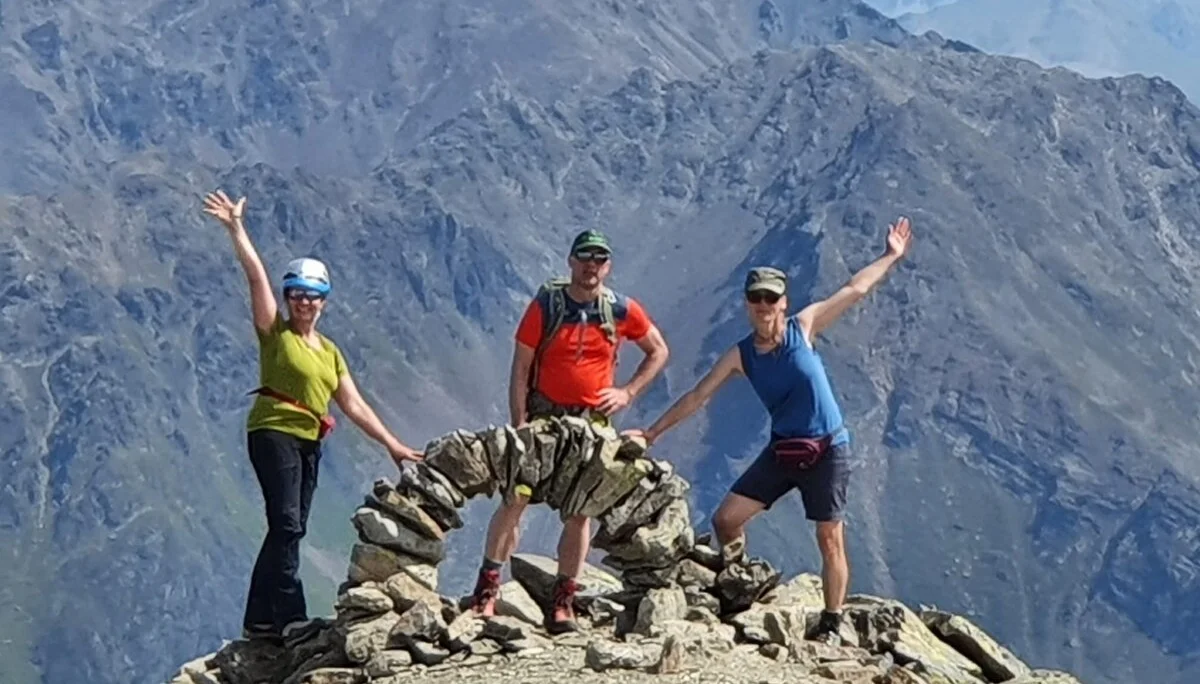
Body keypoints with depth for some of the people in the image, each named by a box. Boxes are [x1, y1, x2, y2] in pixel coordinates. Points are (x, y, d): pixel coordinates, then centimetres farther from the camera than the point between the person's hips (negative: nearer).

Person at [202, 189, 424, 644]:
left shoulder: (330, 352, 16)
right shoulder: (275, 333, 0)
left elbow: (355, 406, 16)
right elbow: (256, 275, -9)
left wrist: (392, 445, 12)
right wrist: (236, 227, -18)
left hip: (309, 442, 7)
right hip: (273, 432, -7)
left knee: (288, 531, 6)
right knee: (287, 525, -17)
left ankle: (260, 620, 10)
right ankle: (289, 616, -20)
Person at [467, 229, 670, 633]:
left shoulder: (622, 311, -2)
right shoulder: (545, 306, -7)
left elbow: (659, 352, 13)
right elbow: (520, 370, -5)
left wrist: (628, 393, 1)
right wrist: (519, 427, -12)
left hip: (592, 422, 2)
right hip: (543, 417, -2)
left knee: (580, 512, 3)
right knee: (515, 499, -12)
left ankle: (562, 604, 10)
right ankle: (486, 591, -6)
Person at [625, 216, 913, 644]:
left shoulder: (803, 327, -6)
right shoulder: (739, 356, 0)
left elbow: (855, 290, 1)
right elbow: (697, 397, 6)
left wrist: (892, 256, 3)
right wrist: (651, 433, 6)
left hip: (827, 450, -3)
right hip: (781, 452, 3)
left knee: (830, 539, -2)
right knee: (725, 520, -2)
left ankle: (831, 625, 7)